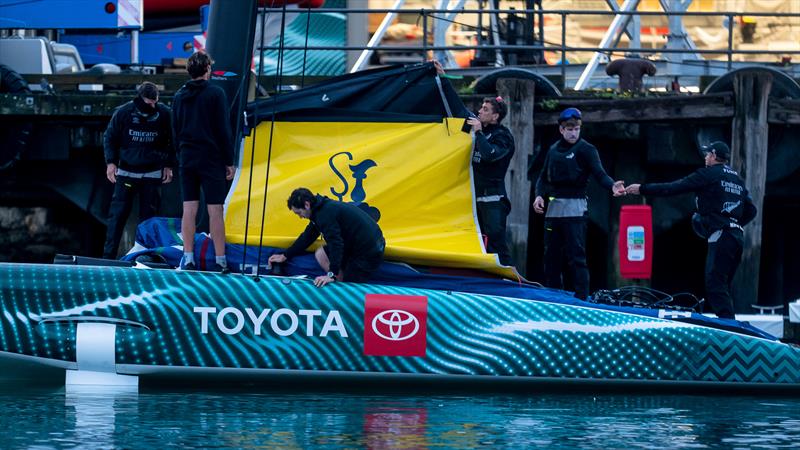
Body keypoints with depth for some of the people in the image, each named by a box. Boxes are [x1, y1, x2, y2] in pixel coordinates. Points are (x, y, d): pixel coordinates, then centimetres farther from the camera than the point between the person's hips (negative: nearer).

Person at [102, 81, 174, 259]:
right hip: (126, 170, -1)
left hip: (152, 173, 1)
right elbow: (109, 138, 5)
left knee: (148, 216, 1)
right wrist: (111, 162, -4)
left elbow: (172, 141, 10)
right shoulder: (123, 113, -8)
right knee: (118, 213, -6)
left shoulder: (164, 114, -6)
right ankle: (108, 255, -5)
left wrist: (168, 165, 5)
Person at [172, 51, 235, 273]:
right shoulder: (215, 94, -7)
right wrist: (229, 161, -3)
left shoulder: (179, 96, 8)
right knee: (215, 210, -4)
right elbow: (223, 130, -8)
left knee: (189, 209, 5)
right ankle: (220, 260, -5)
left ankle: (188, 258, 2)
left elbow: (175, 130, 12)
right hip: (211, 159, -4)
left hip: (187, 159, 5)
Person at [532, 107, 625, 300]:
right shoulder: (553, 150, 15)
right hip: (553, 208, 6)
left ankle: (581, 297, -10)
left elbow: (599, 173, -13)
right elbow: (544, 177, 19)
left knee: (576, 256, -10)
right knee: (551, 255, 7)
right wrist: (539, 195, 0)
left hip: (575, 209, -6)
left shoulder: (586, 150, -2)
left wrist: (612, 186, -33)